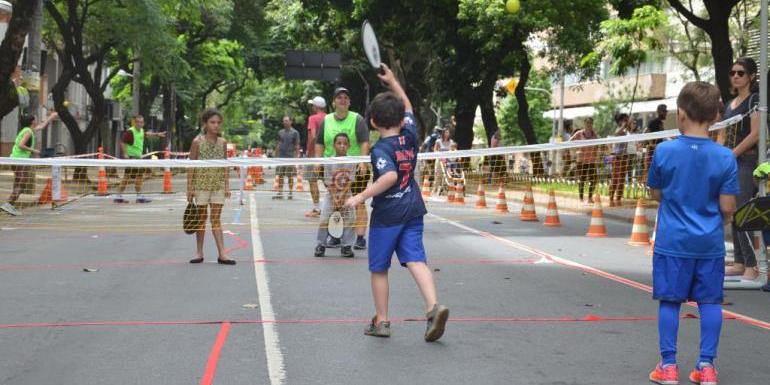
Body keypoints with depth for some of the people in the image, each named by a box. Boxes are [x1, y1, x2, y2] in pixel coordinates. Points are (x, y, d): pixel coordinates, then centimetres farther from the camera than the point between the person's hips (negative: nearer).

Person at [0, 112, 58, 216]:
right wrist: (33, 150, -14)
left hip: (16, 159, 10)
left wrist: (50, 117, 41)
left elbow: (41, 126, 33)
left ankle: (11, 206, 9)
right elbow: (21, 145, -21)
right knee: (21, 185, -12)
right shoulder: (28, 132, -11)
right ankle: (8, 204, -18)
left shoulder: (30, 130, 16)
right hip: (20, 160, -10)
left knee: (19, 185, 11)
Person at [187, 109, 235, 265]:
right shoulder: (198, 142, -4)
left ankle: (222, 254, -1)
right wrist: (189, 188, -5)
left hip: (218, 186, 2)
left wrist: (227, 185, 3)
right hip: (201, 184, -2)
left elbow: (225, 166, 8)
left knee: (216, 219, 2)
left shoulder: (223, 142, 5)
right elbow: (191, 166, -2)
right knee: (201, 218, 6)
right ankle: (199, 252, 14)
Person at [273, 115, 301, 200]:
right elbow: (278, 145, 16)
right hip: (281, 157, 4)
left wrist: (296, 156, -9)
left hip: (290, 157, -4)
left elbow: (297, 146, -2)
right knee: (280, 176, 3)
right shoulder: (280, 132, 12)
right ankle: (280, 193, 7)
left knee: (290, 176, 0)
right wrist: (276, 155, 10)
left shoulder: (294, 133, 0)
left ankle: (290, 193, 8)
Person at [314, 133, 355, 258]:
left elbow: (349, 182, -7)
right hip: (331, 195, -1)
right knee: (324, 220, -6)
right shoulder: (329, 162, -8)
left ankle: (346, 246, 8)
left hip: (346, 195, 1)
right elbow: (328, 183, -8)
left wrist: (341, 197, -15)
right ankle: (321, 245, 7)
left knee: (349, 221, -3)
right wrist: (335, 198, -16)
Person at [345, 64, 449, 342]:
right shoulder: (410, 136, 3)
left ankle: (381, 321, 16)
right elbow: (408, 107, 22)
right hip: (414, 210, 5)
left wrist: (360, 197, -32)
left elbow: (390, 176, -33)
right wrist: (392, 81, 29)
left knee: (379, 268, 8)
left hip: (387, 214, -5)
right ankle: (434, 307, -25)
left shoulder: (380, 149, -15)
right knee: (415, 260, -3)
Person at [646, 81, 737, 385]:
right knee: (710, 302, 9)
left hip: (673, 241, -1)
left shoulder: (664, 151, -8)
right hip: (710, 243, 1)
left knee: (669, 301, 7)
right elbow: (727, 208, -5)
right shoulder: (725, 158, -7)